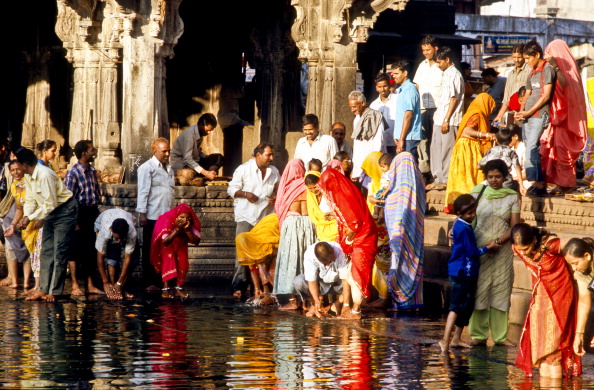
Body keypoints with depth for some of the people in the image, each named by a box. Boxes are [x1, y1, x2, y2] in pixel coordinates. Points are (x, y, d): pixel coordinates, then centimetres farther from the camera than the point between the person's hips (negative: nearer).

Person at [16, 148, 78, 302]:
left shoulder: (44, 175, -27)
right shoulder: (28, 177, 2)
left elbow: (50, 204, -26)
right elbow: (30, 200, 8)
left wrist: (30, 218, -20)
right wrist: (25, 217, -10)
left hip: (65, 211, -10)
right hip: (50, 213, 10)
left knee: (59, 253, -8)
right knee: (46, 252, 7)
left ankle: (54, 292, -8)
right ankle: (43, 290, 8)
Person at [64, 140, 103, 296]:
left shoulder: (92, 171, 10)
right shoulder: (73, 173, -13)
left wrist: (97, 214, 15)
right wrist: (74, 222, -16)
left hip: (92, 213, 7)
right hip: (80, 214, -7)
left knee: (90, 250, 10)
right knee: (76, 251, 0)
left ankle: (90, 285, 16)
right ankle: (75, 286, 6)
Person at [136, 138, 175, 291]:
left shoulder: (168, 169, 19)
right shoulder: (147, 168, -3)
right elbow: (143, 192, -8)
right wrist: (142, 214, -14)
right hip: (152, 217, -6)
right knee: (150, 250, -2)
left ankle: (160, 280, 9)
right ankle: (149, 283, 1)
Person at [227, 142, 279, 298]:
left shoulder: (274, 171, 12)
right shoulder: (244, 169, -2)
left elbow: (278, 190, 24)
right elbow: (232, 189, 1)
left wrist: (276, 198, 1)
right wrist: (245, 194, -17)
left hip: (266, 217, 4)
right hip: (246, 216, -4)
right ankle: (239, 286, -11)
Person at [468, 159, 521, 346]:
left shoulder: (512, 197, 4)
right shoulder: (477, 193, 5)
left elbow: (514, 227, 0)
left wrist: (498, 241, -14)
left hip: (502, 251, 0)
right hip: (479, 249, 0)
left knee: (501, 291, 1)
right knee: (478, 290, -1)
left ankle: (500, 335, 7)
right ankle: (478, 335, 5)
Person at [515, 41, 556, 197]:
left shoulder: (547, 69, -7)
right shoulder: (533, 72, 19)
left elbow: (546, 96, -13)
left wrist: (529, 112, -13)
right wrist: (521, 111, 4)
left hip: (540, 114, -9)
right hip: (528, 115, 9)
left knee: (531, 148, -15)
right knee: (530, 148, 4)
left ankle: (538, 185, -15)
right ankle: (541, 185, 5)